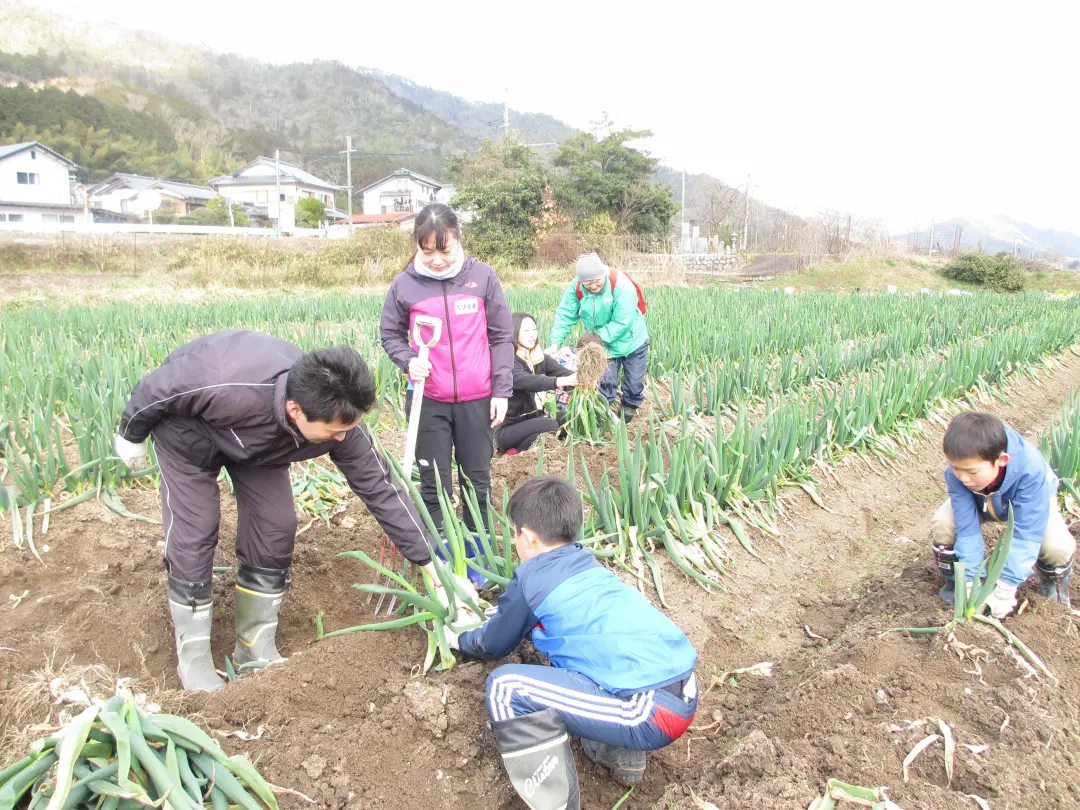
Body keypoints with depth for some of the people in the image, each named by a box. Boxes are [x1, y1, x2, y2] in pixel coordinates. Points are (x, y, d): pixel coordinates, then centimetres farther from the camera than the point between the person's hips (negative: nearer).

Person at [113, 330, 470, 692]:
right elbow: (153, 390, -25)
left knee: (275, 528, -3)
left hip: (259, 443, 4)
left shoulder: (338, 418, -32)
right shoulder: (225, 387, -46)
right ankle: (193, 658, 8)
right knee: (193, 534, -10)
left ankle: (256, 647, 14)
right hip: (188, 431, -4)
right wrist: (131, 435, -4)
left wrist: (428, 563, -20)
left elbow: (380, 486, -22)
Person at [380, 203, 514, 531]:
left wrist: (502, 390, -2)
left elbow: (502, 337, 1)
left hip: (477, 400, 1)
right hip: (428, 402, 0)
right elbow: (390, 334, 8)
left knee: (478, 482, 12)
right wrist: (408, 360, -13)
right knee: (434, 485, 7)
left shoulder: (482, 276, -5)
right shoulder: (404, 284, -5)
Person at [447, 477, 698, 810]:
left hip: (653, 713, -9)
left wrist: (459, 638, 38)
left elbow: (494, 646, 17)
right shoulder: (584, 563, 19)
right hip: (686, 693, 9)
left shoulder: (530, 579, -1)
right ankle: (620, 756, 27)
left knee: (506, 686, -7)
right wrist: (493, 614, 52)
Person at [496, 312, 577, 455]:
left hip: (533, 421, 7)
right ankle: (515, 452, -7)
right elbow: (527, 381, -35)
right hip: (508, 429, -7)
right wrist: (562, 381, -48)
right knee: (550, 425, -28)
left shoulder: (540, 358, 4)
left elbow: (564, 372, -14)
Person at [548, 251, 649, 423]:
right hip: (603, 345, 2)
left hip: (632, 342, -2)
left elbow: (622, 323, -32)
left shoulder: (621, 285, -32)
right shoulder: (576, 287, -19)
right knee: (604, 382, 0)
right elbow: (565, 315, -14)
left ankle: (629, 408, 35)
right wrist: (555, 343, -24)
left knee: (634, 382, 12)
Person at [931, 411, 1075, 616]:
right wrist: (970, 581, -35)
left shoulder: (1031, 469, -43)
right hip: (980, 501, 2)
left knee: (1057, 546, -28)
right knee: (942, 524, -25)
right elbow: (967, 527, -31)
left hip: (1030, 499, -1)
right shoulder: (957, 472, -36)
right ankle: (955, 583, 2)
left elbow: (1026, 533, -42)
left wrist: (1005, 588, -43)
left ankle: (1053, 588, 7)